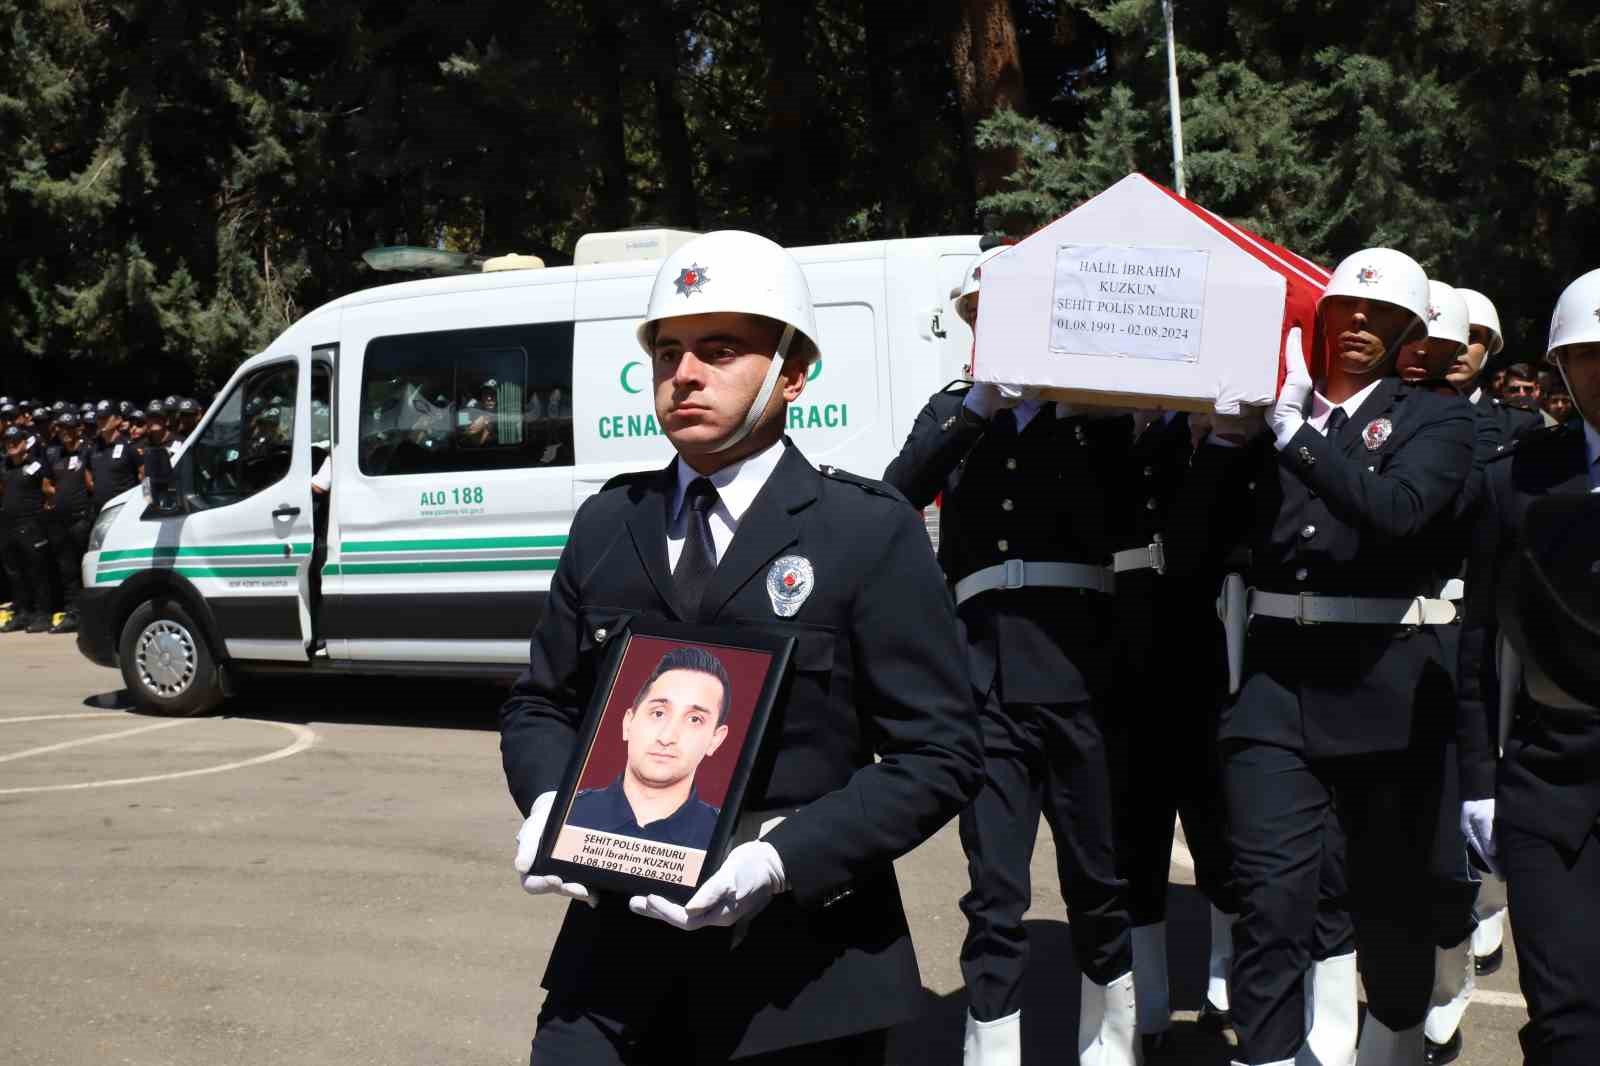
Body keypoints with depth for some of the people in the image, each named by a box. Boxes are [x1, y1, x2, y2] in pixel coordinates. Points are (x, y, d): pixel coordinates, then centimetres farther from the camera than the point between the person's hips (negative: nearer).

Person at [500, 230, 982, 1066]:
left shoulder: (871, 532, -5)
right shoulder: (607, 523, 9)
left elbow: (938, 754, -8)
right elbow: (540, 704, 16)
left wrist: (782, 860, -20)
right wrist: (548, 803, -6)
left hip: (797, 970, -3)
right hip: (617, 945, 3)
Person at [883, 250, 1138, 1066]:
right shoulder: (958, 409, 12)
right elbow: (897, 496, -5)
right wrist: (978, 405, -13)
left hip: (1079, 669, 0)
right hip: (982, 671, 0)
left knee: (1099, 881, 11)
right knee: (994, 893, 2)